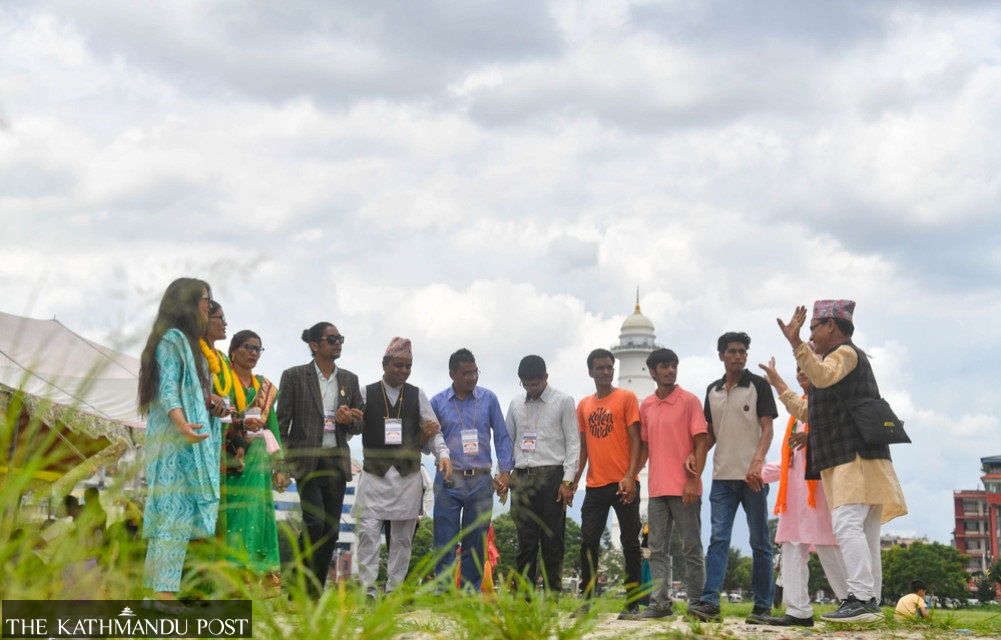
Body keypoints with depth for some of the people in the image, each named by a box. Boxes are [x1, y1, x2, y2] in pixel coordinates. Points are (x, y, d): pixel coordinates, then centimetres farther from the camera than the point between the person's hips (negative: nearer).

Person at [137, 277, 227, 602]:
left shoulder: (187, 341, 22)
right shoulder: (172, 339, -7)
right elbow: (167, 390, -16)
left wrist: (209, 400, 3)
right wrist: (182, 423, -32)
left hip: (187, 441, 9)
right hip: (176, 440, -9)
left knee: (172, 513, 5)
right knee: (176, 510, -14)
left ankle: (159, 589, 4)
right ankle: (165, 591, -17)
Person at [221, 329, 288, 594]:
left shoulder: (265, 387, 19)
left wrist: (279, 467, 12)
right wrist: (240, 424, -25)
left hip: (258, 463, 5)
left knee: (258, 517, 0)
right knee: (234, 515, -12)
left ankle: (268, 582, -3)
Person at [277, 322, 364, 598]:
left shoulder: (350, 379, 13)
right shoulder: (294, 376, 1)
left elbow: (361, 423, 16)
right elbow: (281, 422, 0)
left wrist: (348, 420, -7)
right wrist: (282, 462, -7)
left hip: (337, 461, 5)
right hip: (307, 461, -4)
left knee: (331, 530, 3)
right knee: (315, 521, -18)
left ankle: (317, 591, 11)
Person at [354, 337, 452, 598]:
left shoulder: (417, 396, 9)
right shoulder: (366, 394, 5)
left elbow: (433, 430, 5)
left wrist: (443, 454, -13)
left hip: (408, 476, 2)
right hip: (375, 475, -2)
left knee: (402, 537, 6)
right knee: (368, 531, -12)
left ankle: (394, 590, 13)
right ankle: (366, 588, -10)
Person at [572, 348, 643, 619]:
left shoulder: (626, 398, 0)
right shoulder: (584, 405, 13)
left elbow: (635, 440, -5)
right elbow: (583, 445, 16)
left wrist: (630, 476, -16)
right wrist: (574, 479, 6)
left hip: (623, 484, -4)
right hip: (595, 485, 4)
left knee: (630, 543, 1)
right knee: (588, 543, 2)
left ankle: (632, 603, 5)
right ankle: (586, 601, 9)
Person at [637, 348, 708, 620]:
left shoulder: (689, 401, -3)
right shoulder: (646, 406, 12)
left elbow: (701, 442, -7)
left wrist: (693, 480, -15)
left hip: (684, 488, -5)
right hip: (657, 488, 5)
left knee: (692, 547, 2)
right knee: (657, 549, 4)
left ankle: (696, 603, 7)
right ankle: (659, 603, 5)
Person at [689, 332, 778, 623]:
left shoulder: (758, 385, 0)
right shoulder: (712, 390, 13)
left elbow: (767, 428, -6)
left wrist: (757, 462, -21)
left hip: (752, 476, -4)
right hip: (722, 476, 4)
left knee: (760, 541, 2)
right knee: (718, 538, -4)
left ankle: (763, 606, 7)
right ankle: (709, 601, -10)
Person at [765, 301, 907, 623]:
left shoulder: (845, 352, 0)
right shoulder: (840, 359, 29)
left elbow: (823, 377, -26)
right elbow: (809, 412, 35)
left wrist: (796, 343, -35)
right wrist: (779, 386, 41)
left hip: (855, 457, -11)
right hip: (847, 459, 11)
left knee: (846, 523, -19)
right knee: (863, 532, 7)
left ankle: (861, 598, -26)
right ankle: (870, 602, 6)